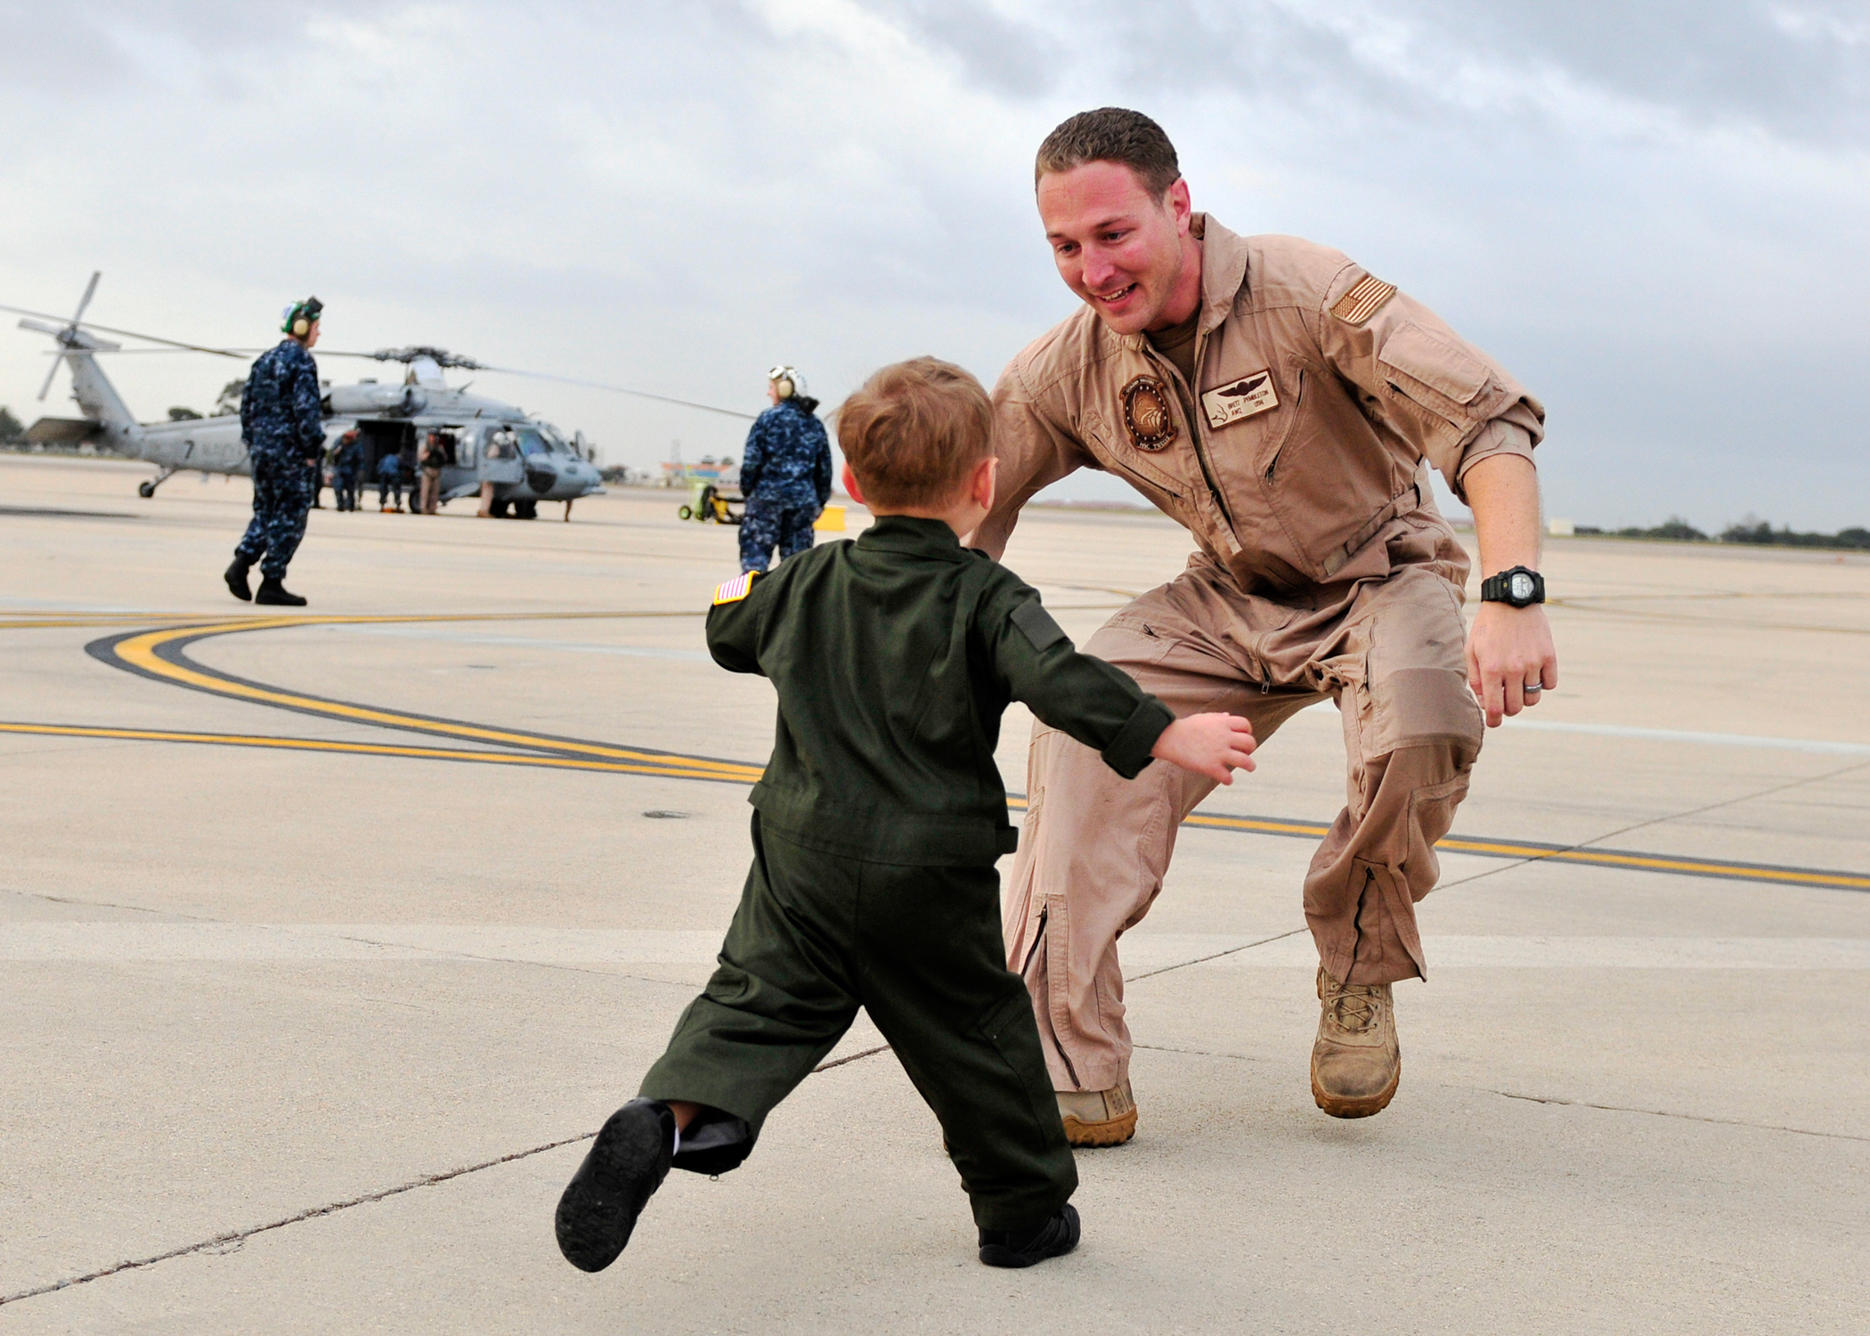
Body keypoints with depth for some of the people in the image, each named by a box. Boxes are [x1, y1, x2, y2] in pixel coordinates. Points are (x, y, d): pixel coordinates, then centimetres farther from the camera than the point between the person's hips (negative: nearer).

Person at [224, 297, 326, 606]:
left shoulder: (265, 359, 13)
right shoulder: (301, 361, -11)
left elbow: (247, 404, 15)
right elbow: (306, 409, -18)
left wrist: (252, 442, 19)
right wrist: (313, 451, -13)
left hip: (261, 450, 8)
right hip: (290, 453, -8)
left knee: (265, 512, 17)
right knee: (288, 517, 0)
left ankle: (240, 564, 0)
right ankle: (271, 583, 0)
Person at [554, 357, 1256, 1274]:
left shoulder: (807, 584, 6)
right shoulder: (985, 598, -9)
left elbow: (729, 631, 23)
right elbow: (1059, 680, -23)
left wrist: (740, 593, 44)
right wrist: (1166, 735, -22)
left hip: (804, 857, 3)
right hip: (928, 879, -3)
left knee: (757, 1001, 4)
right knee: (976, 1034, 12)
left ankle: (676, 1113, -24)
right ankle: (1024, 1212, 23)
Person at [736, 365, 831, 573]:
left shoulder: (768, 419, -5)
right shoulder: (815, 425, 11)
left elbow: (751, 460, -7)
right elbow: (825, 468, 13)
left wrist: (746, 489, 6)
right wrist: (820, 501, 21)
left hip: (768, 495, -4)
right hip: (804, 499, 4)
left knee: (754, 549, 0)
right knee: (796, 553, 8)